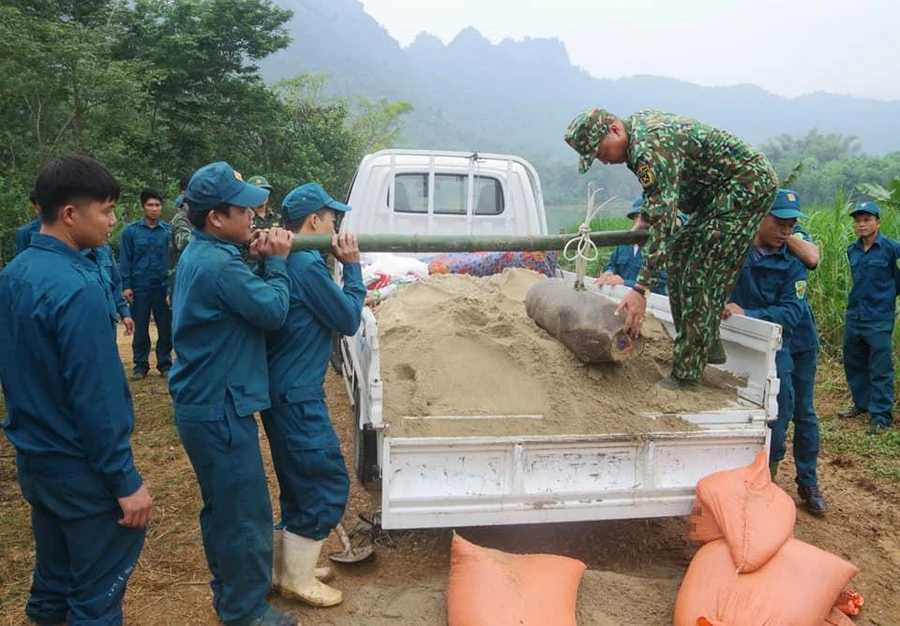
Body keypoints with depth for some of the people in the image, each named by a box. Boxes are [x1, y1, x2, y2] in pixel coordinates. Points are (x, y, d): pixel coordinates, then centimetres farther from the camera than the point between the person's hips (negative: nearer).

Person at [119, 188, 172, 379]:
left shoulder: (168, 231, -2)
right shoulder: (130, 231, -2)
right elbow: (125, 260, 0)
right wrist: (126, 286, -6)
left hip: (163, 287, 0)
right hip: (139, 287, 0)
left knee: (166, 328, 7)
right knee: (140, 329, 9)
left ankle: (165, 363, 19)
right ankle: (141, 364, 20)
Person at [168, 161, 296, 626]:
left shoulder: (199, 255, 8)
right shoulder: (218, 265, -24)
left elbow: (242, 300, 12)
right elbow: (274, 311, -18)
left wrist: (253, 257, -2)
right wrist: (276, 261, -5)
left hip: (203, 403, 11)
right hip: (220, 409, -11)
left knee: (222, 508, 22)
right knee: (246, 515, 3)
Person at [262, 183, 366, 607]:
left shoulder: (286, 261, 11)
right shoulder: (307, 265, -19)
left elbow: (326, 311, 16)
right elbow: (349, 320, -11)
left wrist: (341, 265, 6)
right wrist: (352, 266, -4)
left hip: (284, 390, 10)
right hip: (296, 395, -10)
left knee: (301, 483, 21)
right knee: (328, 484, 2)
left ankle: (286, 567, 33)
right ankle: (297, 579, 16)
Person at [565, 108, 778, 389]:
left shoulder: (650, 150, -27)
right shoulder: (638, 122, 4)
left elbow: (663, 222, -34)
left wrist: (640, 289, -36)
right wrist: (646, 219, 25)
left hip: (748, 184, -11)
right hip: (720, 188, 11)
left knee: (702, 278, -14)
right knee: (679, 256, 12)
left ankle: (685, 375, -9)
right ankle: (708, 345, 19)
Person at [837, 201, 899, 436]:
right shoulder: (852, 250, 7)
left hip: (879, 319, -6)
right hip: (854, 316, 6)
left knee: (880, 370, -1)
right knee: (853, 363, 16)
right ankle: (862, 404, 32)